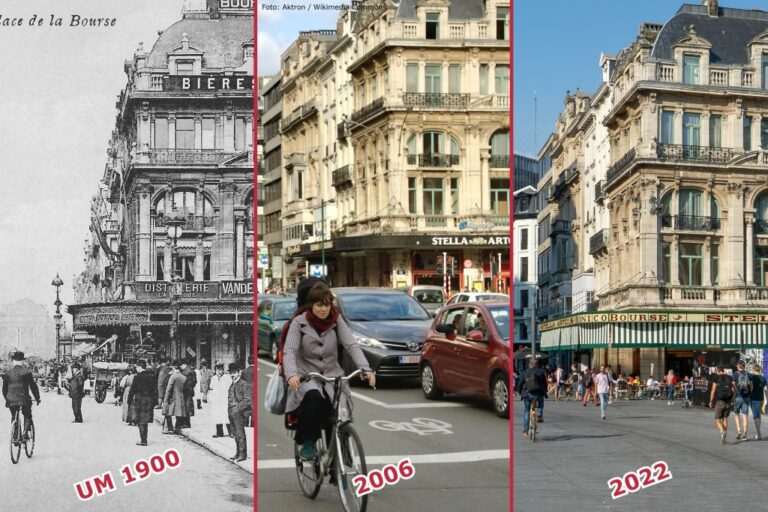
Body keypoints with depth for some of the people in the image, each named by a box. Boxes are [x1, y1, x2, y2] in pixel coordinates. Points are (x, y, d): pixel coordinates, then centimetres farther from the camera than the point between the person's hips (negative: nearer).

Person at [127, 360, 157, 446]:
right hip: (150, 400, 6)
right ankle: (143, 439, 21)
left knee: (141, 421, 1)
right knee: (145, 421, 15)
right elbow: (155, 389, 11)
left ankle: (143, 441, -1)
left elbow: (132, 390, -9)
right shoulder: (153, 376, 7)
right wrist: (155, 400, 16)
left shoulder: (138, 377, -11)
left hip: (140, 400, -6)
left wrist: (129, 400, -1)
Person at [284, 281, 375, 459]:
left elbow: (352, 346, -7)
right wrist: (291, 374, -33)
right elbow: (290, 350, -13)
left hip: (332, 376, 2)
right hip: (306, 376, -2)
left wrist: (366, 369, -24)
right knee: (314, 397, -37)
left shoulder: (337, 321, 3)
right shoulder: (299, 323, -2)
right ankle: (307, 443, -16)